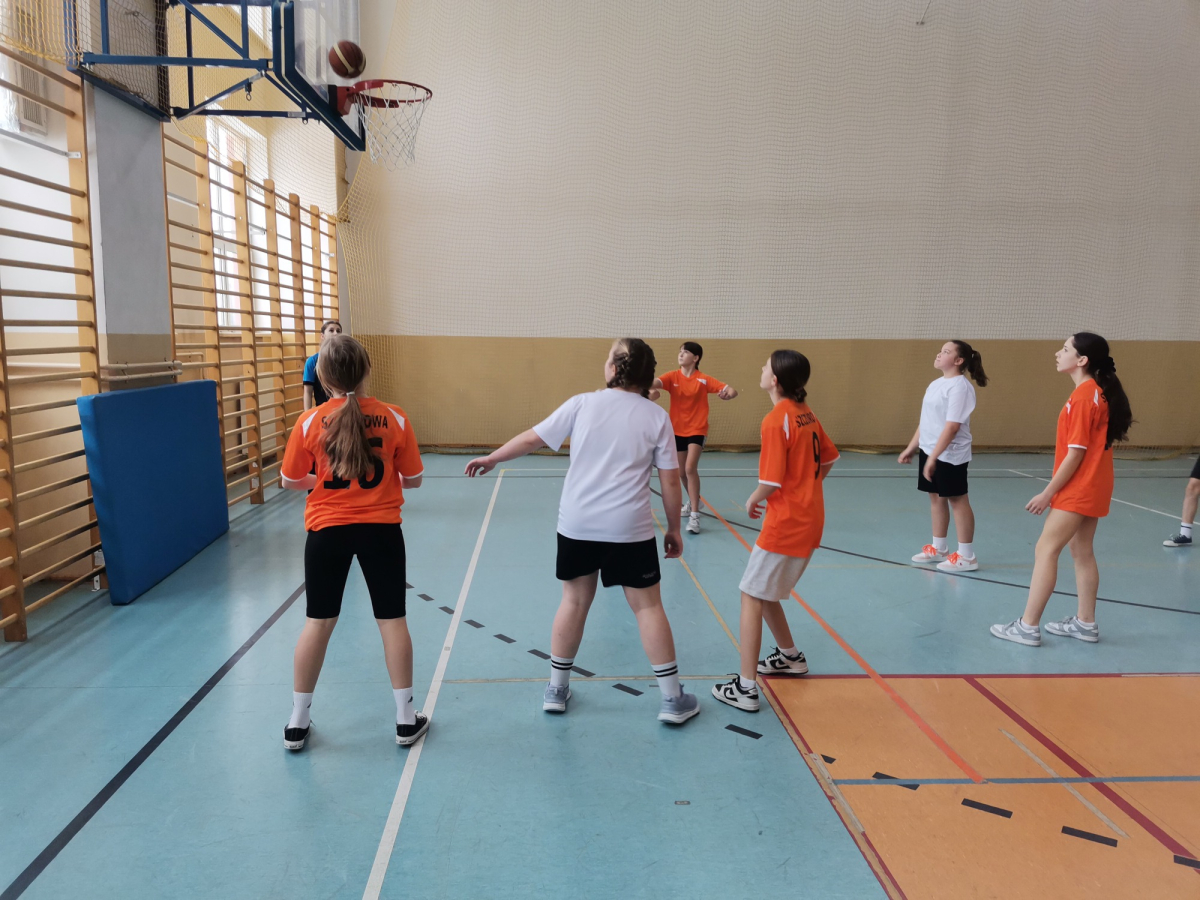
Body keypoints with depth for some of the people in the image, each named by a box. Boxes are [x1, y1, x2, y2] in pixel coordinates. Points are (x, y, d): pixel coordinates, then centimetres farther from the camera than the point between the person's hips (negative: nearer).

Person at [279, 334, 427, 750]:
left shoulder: (310, 422, -9)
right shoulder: (395, 418, -8)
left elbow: (291, 481, 1)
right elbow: (413, 479, -1)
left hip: (327, 530, 0)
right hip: (381, 529, 0)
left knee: (318, 622, 12)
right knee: (392, 620, 10)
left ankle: (297, 722, 25)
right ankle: (406, 719, 20)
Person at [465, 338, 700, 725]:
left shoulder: (583, 403, 0)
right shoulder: (657, 416, -1)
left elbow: (532, 438, 5)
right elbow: (670, 481, -1)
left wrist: (490, 458, 19)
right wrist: (674, 529, 10)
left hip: (577, 523, 2)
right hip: (629, 527, -1)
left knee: (575, 600, 15)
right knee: (647, 605, 8)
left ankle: (556, 690, 26)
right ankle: (672, 700, 14)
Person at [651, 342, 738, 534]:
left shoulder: (704, 380, -9)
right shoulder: (672, 377, -5)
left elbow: (732, 391, -13)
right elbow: (655, 383, -25)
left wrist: (727, 393, -38)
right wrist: (646, 383, -49)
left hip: (697, 430, -4)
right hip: (678, 430, 4)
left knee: (690, 468, -20)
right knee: (682, 471, 16)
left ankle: (694, 515, -15)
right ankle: (693, 500, 45)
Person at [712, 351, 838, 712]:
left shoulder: (776, 421, -18)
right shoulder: (804, 413, 7)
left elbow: (771, 482, -21)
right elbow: (829, 458, 17)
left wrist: (752, 501, -2)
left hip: (786, 523, -9)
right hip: (810, 519, 9)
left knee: (752, 597, -2)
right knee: (765, 593, 22)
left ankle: (746, 688, 0)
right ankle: (790, 656, 39)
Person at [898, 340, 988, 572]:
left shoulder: (959, 386, -16)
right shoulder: (935, 384, 12)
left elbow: (952, 426, -22)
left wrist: (934, 457, -25)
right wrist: (911, 448, 19)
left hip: (950, 455, -9)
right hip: (929, 450, 9)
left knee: (957, 500, -1)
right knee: (936, 497, 15)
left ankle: (966, 556, 9)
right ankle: (938, 549, 27)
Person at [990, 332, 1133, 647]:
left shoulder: (1083, 396, -20)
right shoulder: (1097, 391, 10)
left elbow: (1075, 453, -20)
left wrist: (1047, 493, -15)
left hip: (1078, 490, -10)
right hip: (1090, 488, 10)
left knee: (1045, 550, -6)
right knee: (1082, 552, 15)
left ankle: (1028, 627, -2)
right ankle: (1086, 623, 23)